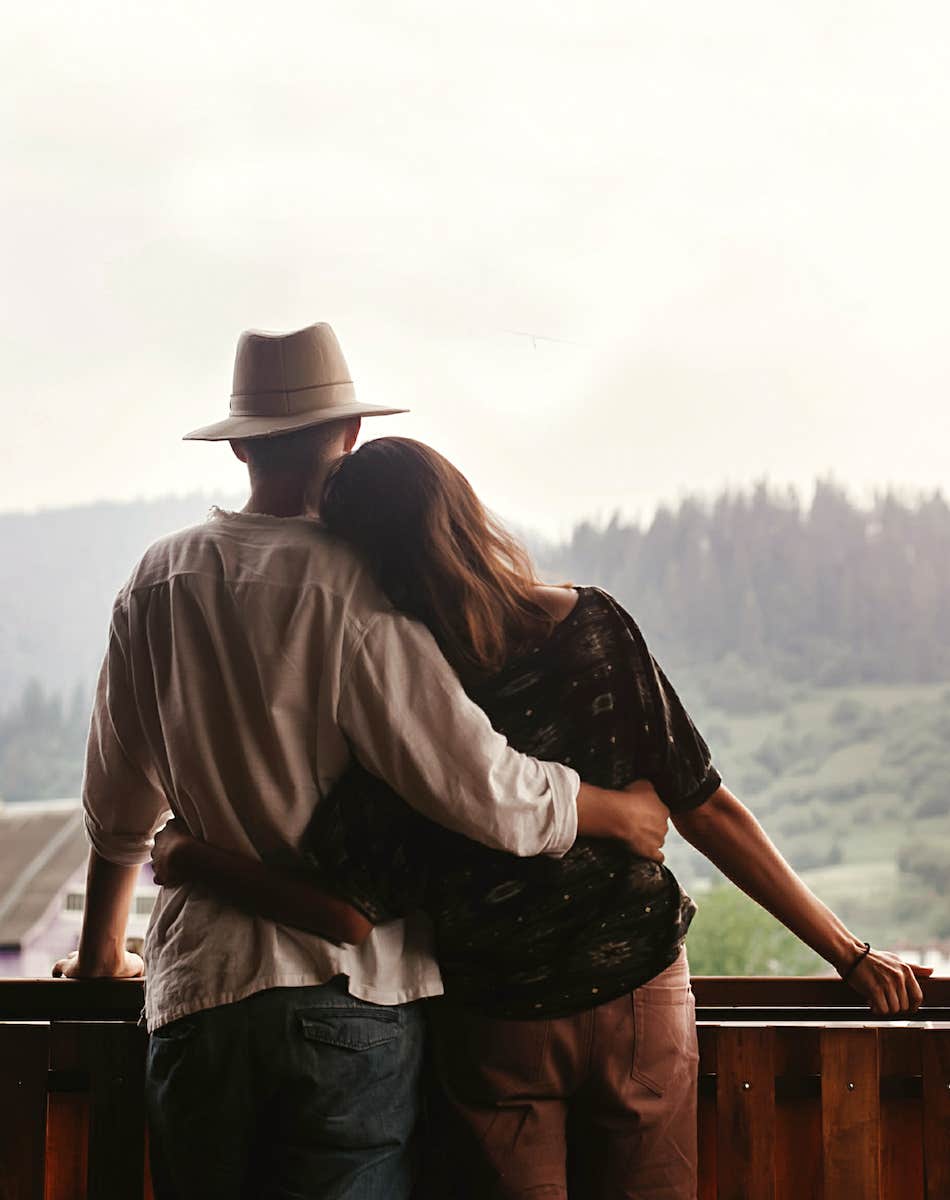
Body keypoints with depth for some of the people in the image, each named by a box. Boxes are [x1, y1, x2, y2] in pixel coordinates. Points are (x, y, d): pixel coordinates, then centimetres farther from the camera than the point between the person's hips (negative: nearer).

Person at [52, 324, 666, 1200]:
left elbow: (119, 806, 15)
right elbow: (477, 786, -16)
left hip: (196, 994, 4)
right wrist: (614, 811, 2)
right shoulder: (353, 589, -11)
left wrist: (102, 952, 31)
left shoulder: (157, 584, 6)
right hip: (351, 994, -4)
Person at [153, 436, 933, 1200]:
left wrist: (185, 855, -8)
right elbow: (706, 812, -11)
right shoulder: (593, 629, -12)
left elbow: (347, 904, -21)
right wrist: (852, 957, -3)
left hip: (495, 1033, -2)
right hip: (640, 1002, 2)